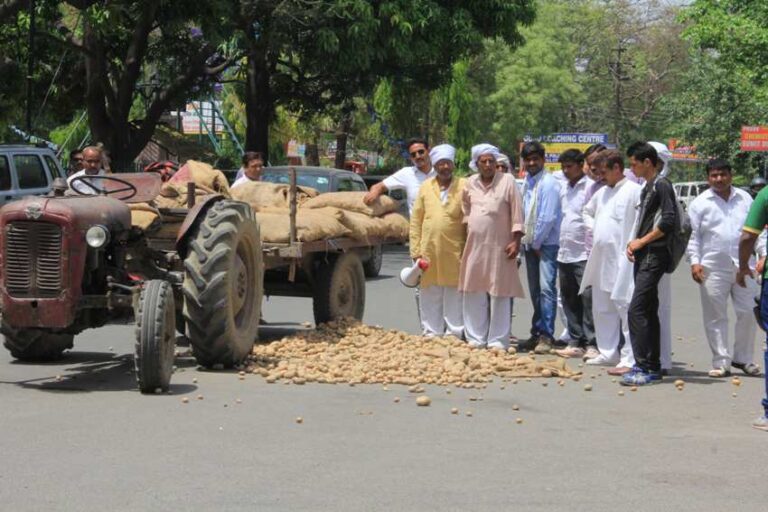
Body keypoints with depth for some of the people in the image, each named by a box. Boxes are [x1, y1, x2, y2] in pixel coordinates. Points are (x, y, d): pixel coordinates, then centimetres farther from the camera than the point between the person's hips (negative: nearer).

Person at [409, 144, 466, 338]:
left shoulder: (464, 187, 2)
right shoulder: (426, 187, 10)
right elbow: (415, 221, 10)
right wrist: (416, 250, 3)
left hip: (455, 253, -3)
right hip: (429, 251, 3)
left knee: (454, 297, 2)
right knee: (430, 296, 8)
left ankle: (455, 334, 9)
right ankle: (431, 333, 16)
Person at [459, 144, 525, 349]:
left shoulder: (507, 181, -6)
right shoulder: (470, 183, 7)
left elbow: (517, 212, -7)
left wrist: (516, 241, -11)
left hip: (499, 246, -4)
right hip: (475, 245, 4)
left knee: (499, 295, -1)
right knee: (474, 294, 6)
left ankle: (497, 340, 3)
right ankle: (475, 338, 14)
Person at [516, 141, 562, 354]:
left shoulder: (548, 183, -12)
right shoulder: (526, 182, 12)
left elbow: (548, 218, -16)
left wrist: (536, 242, -10)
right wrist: (528, 242, 8)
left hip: (546, 244, -8)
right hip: (530, 243, 8)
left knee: (546, 288, -13)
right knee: (535, 291, 11)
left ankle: (546, 334, -13)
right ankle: (537, 333, 18)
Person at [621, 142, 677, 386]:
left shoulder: (662, 185, -10)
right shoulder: (647, 187, 19)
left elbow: (667, 221, -19)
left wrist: (641, 241, -12)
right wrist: (634, 244, 9)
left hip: (655, 256, -10)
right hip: (643, 256, 10)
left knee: (637, 310, -15)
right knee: (648, 312, 11)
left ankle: (645, 367, -15)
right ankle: (652, 366, 16)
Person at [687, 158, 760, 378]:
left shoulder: (745, 199, 11)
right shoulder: (700, 203, 3)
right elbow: (692, 235, 2)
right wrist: (694, 261, -9)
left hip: (744, 265, 2)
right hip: (713, 268, -2)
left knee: (748, 313, 3)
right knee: (715, 317, 1)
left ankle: (743, 358, 18)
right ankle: (721, 362, 9)